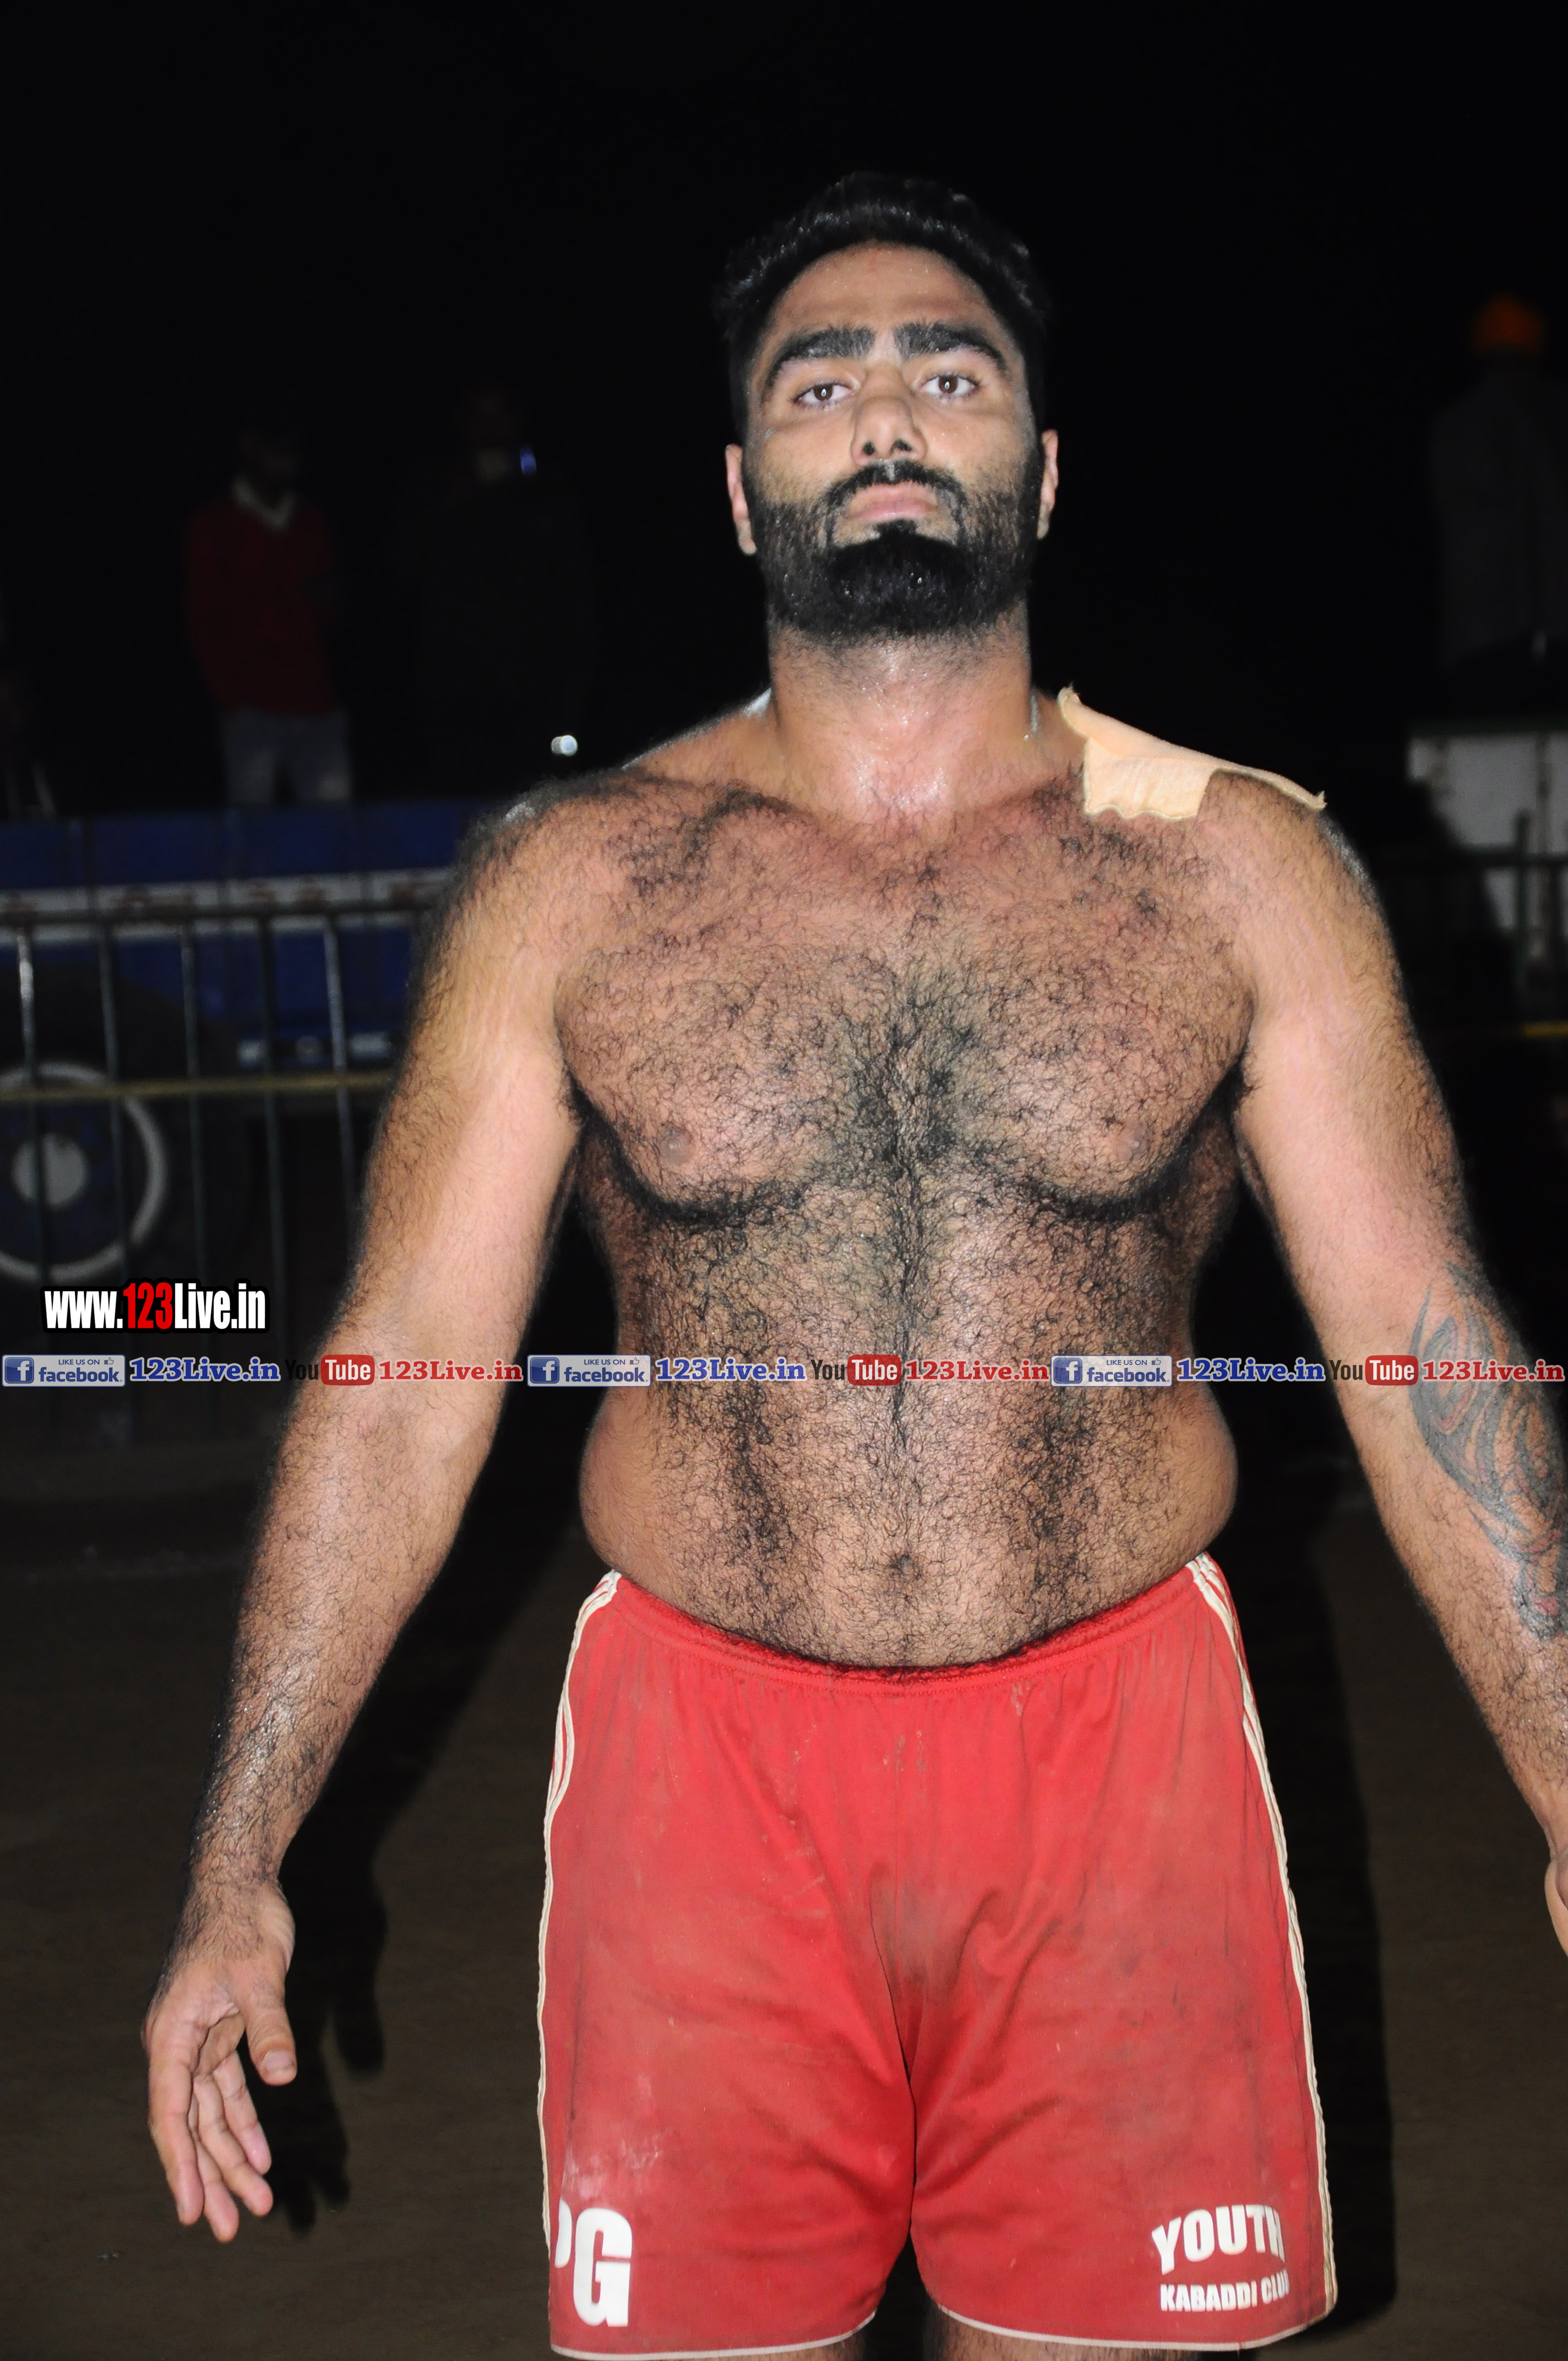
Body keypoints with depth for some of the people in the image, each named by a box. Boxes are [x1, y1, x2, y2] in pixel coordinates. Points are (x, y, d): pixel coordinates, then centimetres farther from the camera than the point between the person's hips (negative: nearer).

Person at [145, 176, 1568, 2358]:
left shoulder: (1236, 868, 1)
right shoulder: (570, 888, 1)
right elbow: (401, 1371, 1)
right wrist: (236, 1875, 0)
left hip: (1120, 1747, 0)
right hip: (704, 1750, 0)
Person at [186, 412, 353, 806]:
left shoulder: (311, 523, 19)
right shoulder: (214, 526, 6)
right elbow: (203, 621, 3)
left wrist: (325, 602, -1)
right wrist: (232, 696, -5)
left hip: (315, 703, 4)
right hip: (254, 710, -4)